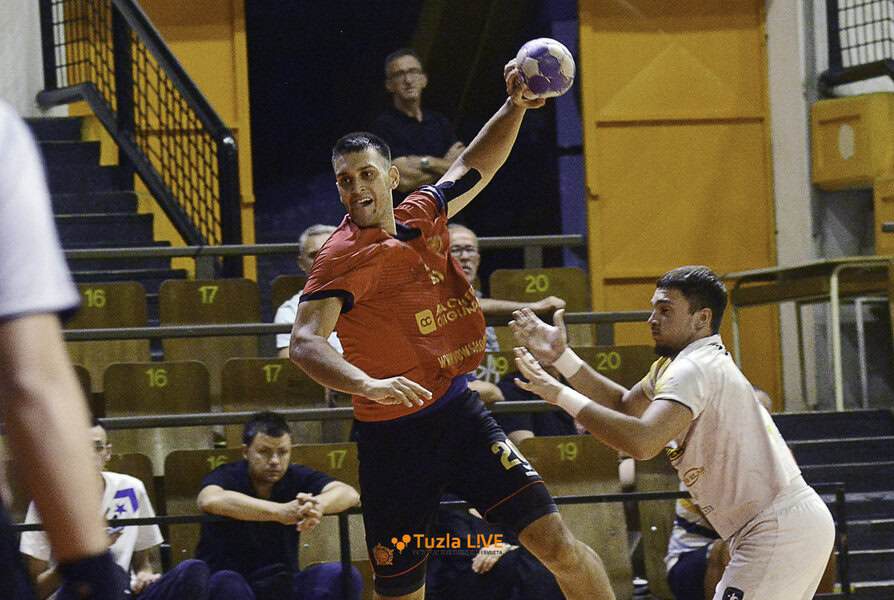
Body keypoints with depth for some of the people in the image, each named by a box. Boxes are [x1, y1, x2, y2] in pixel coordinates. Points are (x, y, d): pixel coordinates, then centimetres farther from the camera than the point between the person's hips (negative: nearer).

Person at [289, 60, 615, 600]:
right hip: (394, 436, -5)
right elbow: (306, 342, -29)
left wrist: (515, 107, 10)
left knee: (554, 539, -7)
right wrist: (369, 384, -46)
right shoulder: (344, 258, -15)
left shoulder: (421, 216, 5)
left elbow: (474, 167, 24)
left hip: (458, 412, 5)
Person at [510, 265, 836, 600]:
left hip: (779, 531, -11)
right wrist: (561, 358, 18)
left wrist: (561, 396, -24)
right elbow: (625, 405, 28)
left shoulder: (693, 369, -17)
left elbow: (643, 442, -32)